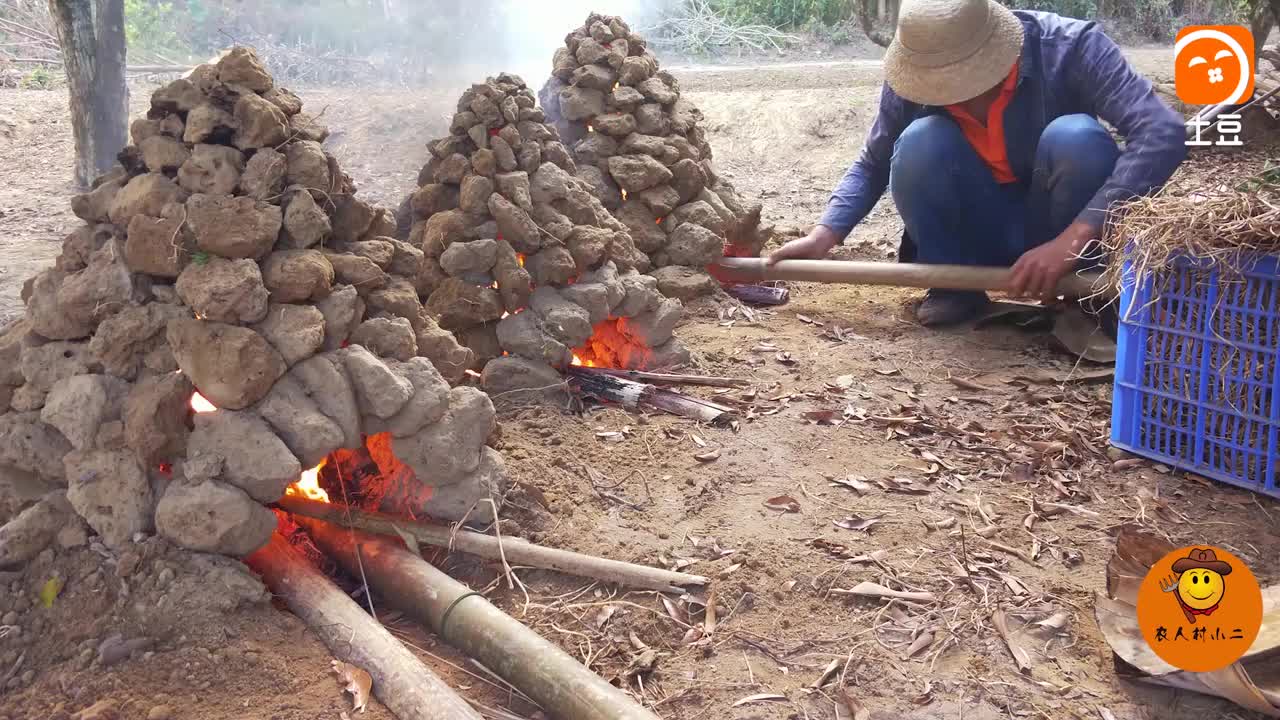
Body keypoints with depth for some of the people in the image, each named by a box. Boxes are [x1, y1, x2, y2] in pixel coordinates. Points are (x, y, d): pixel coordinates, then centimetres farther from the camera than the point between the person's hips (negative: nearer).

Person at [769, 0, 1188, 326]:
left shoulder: (1070, 47, -23)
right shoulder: (912, 76, -15)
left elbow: (1164, 134, -32)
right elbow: (873, 165, -1)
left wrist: (1073, 237, -40)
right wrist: (822, 236, -17)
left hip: (1067, 237, -1)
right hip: (980, 235, 2)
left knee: (1075, 137, -32)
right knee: (920, 142, -27)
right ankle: (954, 287, -5)